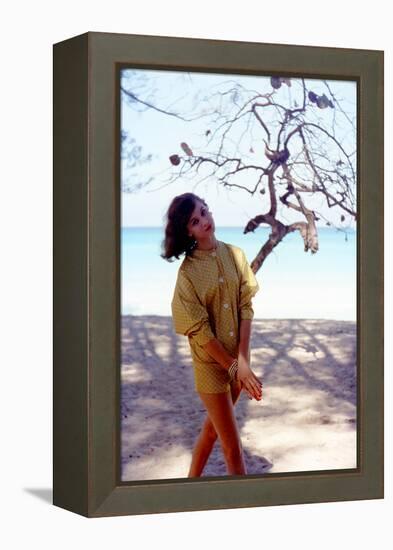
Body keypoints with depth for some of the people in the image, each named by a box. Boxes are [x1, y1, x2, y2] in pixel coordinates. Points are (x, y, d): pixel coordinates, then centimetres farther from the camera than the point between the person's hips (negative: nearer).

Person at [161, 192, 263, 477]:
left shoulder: (235, 255, -1)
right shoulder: (188, 271, -13)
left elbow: (246, 308, -5)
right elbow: (200, 331, -14)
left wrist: (242, 360, -14)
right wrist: (234, 367, -16)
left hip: (237, 357, 4)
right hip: (211, 362, -4)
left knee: (213, 428, 19)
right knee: (232, 448, -1)